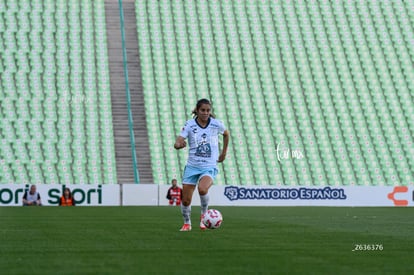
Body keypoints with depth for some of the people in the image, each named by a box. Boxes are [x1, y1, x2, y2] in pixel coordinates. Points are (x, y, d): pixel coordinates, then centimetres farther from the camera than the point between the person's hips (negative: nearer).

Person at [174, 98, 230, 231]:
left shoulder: (216, 124, -3)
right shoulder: (190, 125, -7)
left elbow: (226, 134, 20)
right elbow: (177, 143, -16)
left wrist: (224, 153, 20)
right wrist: (179, 144, -40)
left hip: (209, 167, -1)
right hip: (192, 166, 1)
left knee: (202, 189, -31)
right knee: (185, 200, 0)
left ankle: (204, 214, -3)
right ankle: (187, 223, 29)